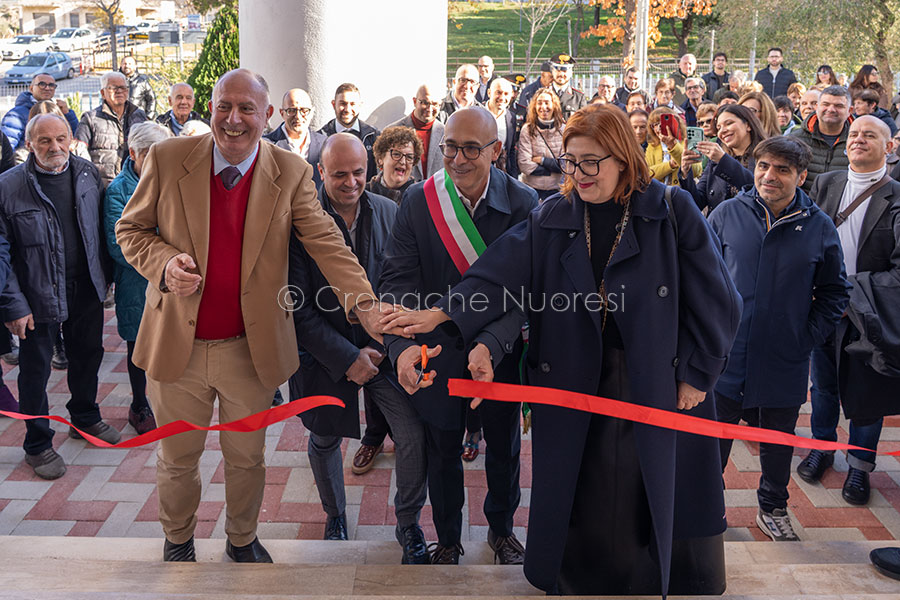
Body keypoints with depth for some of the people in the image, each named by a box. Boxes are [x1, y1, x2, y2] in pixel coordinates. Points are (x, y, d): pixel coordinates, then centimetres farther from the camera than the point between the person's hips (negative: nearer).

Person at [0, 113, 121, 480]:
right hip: (38, 296, -4)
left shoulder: (87, 174, 0)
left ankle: (85, 418, 43)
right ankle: (38, 445, 25)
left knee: (87, 356, 19)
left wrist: (104, 275, 8)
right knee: (35, 371, 8)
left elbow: (100, 227, 10)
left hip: (86, 289, 4)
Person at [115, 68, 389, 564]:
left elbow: (326, 242, -16)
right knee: (177, 458, 18)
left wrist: (363, 302, -32)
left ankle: (242, 540, 45)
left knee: (246, 458, 18)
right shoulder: (167, 159, -7)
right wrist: (164, 264, -20)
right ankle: (178, 541, 46)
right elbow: (130, 228, 2)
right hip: (177, 345, 0)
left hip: (252, 349, 0)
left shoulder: (291, 173, -7)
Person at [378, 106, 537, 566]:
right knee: (443, 450, 17)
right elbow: (397, 281, -19)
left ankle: (501, 528, 47)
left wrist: (492, 344, -38)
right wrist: (402, 346, -37)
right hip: (438, 351, 0)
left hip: (499, 351, 1)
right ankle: (447, 538, 42)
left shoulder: (522, 204, -15)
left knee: (504, 447, 20)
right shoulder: (417, 202, -14)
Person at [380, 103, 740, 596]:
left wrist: (696, 373, -4)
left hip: (660, 384, -2)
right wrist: (442, 314, -21)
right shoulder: (551, 218, 4)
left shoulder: (672, 212, -5)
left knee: (659, 502, 8)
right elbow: (498, 275, -7)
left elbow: (714, 300, -3)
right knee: (579, 505, 10)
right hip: (575, 383, 2)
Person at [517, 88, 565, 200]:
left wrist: (542, 160, -10)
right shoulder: (527, 129, -5)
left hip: (557, 189, 1)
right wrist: (553, 170, -10)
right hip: (531, 188, -1)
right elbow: (524, 165, -12)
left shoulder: (564, 129, -2)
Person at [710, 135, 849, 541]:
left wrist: (808, 338, -3)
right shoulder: (727, 214, -5)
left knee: (779, 443, 18)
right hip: (726, 356, -1)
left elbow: (834, 292, 6)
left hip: (785, 363, 1)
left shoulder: (819, 227, -4)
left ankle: (773, 509, 38)